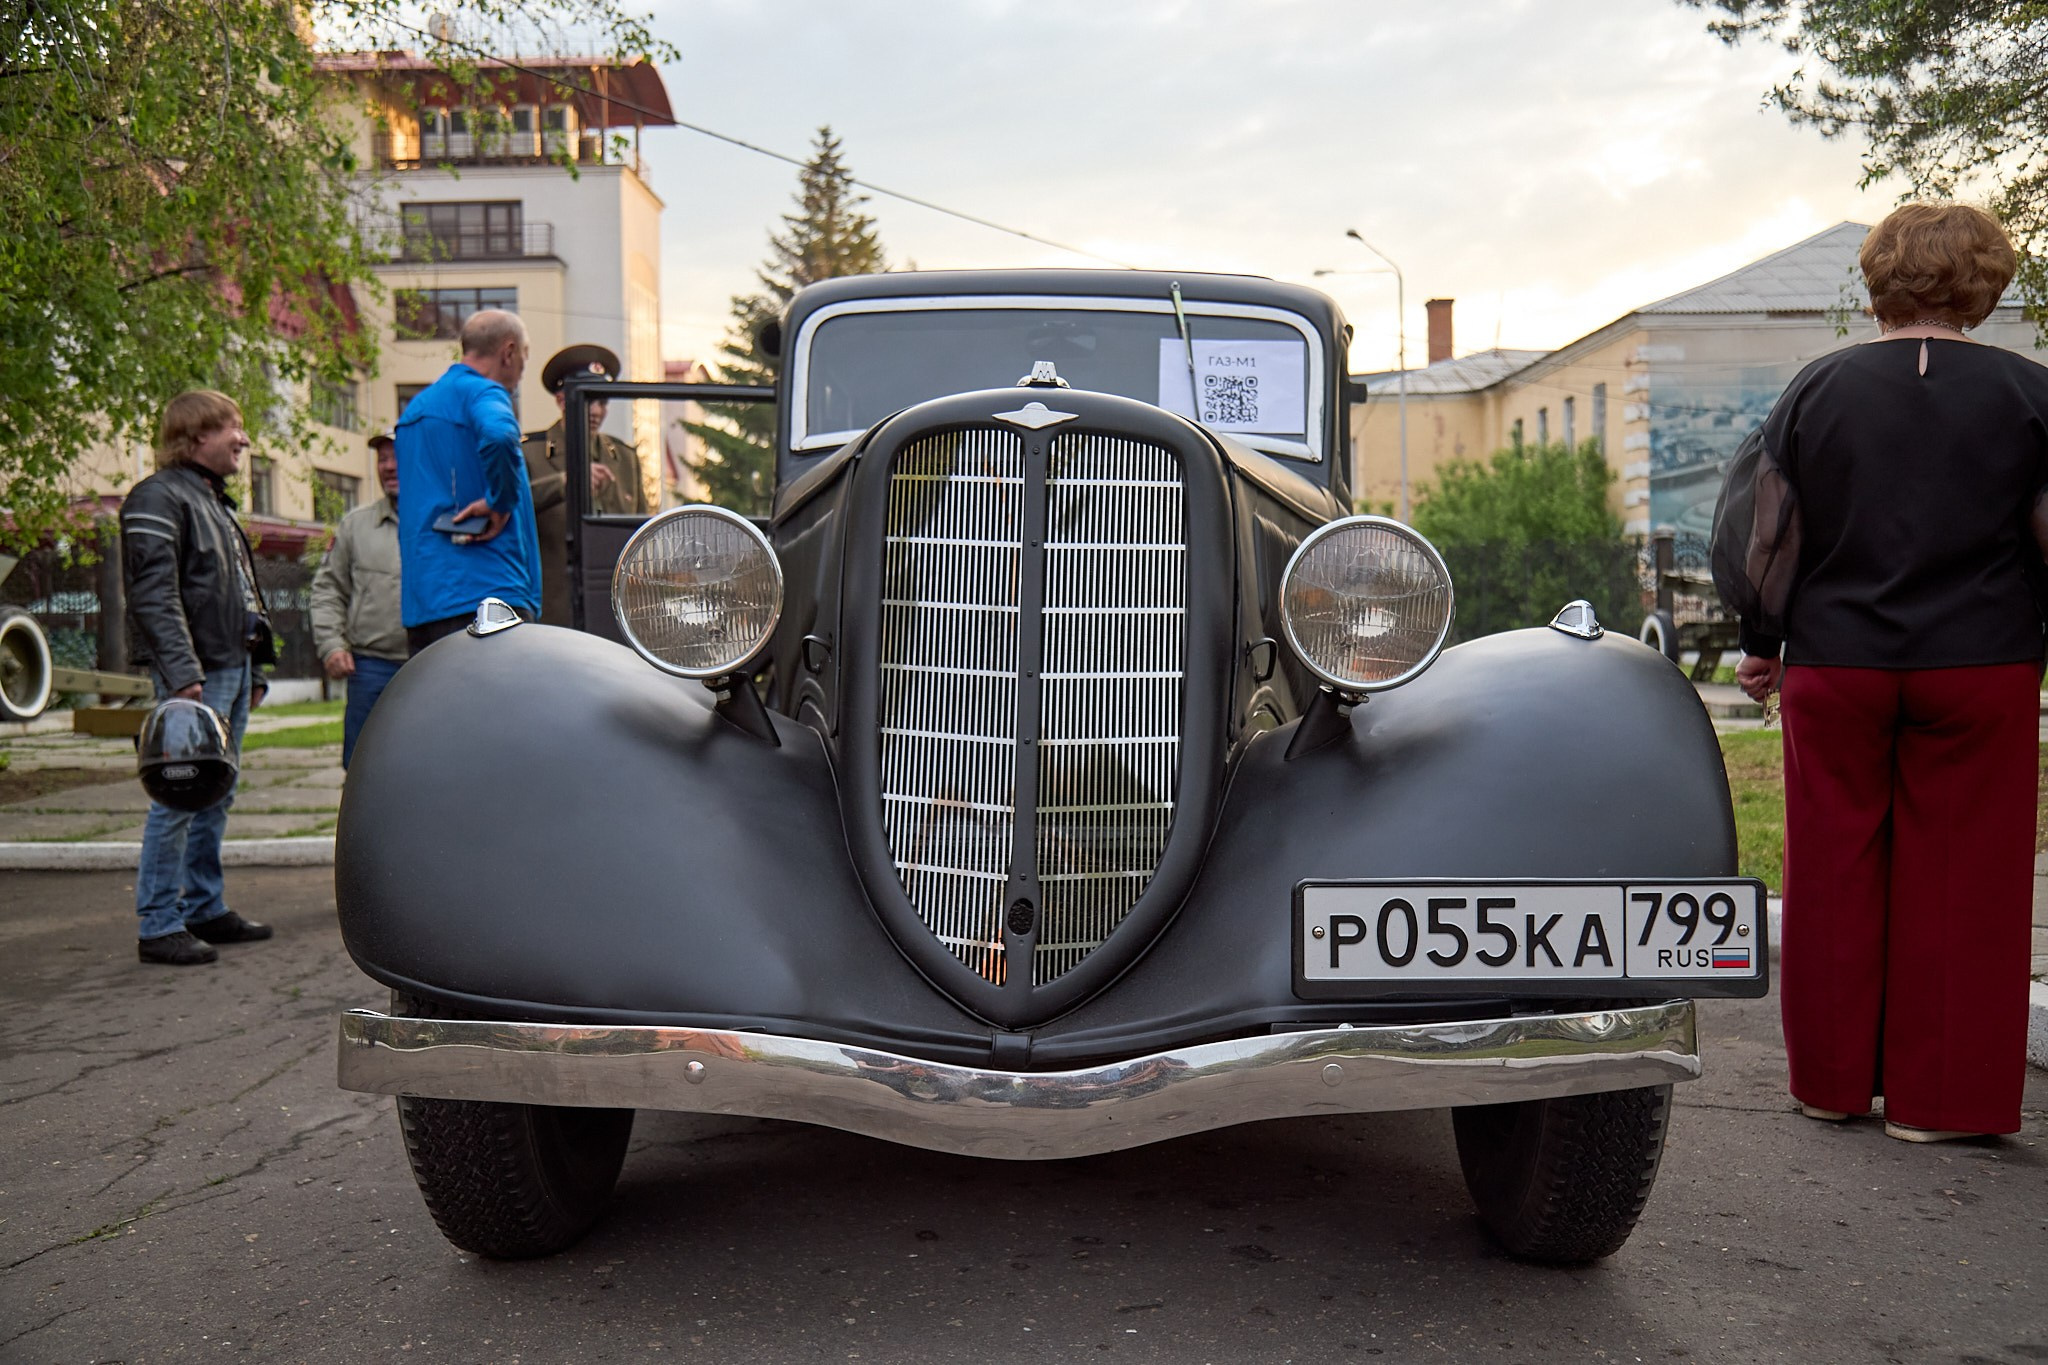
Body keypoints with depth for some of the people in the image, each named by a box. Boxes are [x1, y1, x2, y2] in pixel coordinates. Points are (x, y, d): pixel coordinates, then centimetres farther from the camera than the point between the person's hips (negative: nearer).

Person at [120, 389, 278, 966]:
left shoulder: (215, 501, 22)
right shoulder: (159, 498, -8)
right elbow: (153, 594, -18)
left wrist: (254, 668, 22)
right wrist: (182, 673, -25)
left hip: (232, 667, 10)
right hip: (197, 674, -10)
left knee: (216, 795, 13)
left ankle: (205, 908, 22)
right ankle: (158, 926, -2)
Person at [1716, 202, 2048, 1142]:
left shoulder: (1818, 389, 0)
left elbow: (1768, 533, 3)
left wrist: (1761, 642, 13)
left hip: (1834, 669, 1)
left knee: (1834, 874, 10)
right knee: (1961, 882, 6)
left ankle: (1832, 1082, 20)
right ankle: (1939, 1097, 12)